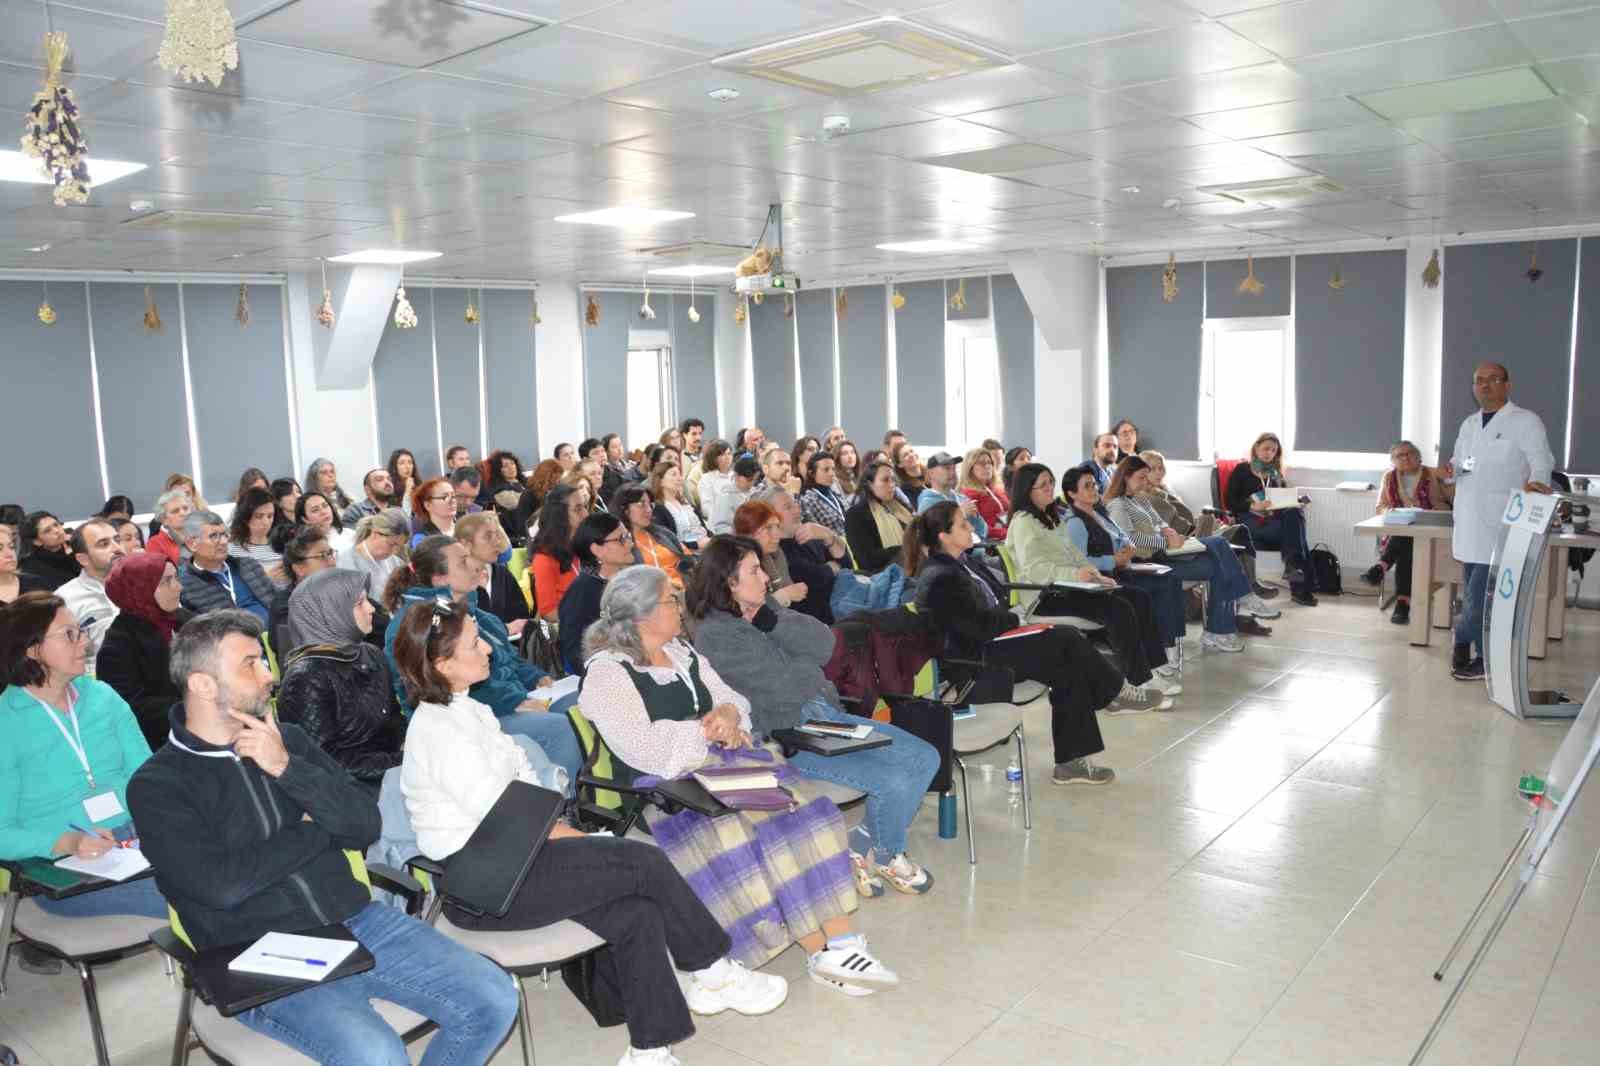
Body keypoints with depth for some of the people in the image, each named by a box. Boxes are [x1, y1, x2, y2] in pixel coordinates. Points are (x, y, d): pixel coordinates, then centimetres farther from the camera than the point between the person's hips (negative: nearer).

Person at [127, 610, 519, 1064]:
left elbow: (365, 826, 3)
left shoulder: (289, 740, 12)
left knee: (495, 1001, -8)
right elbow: (222, 885, -16)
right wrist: (315, 830, -3)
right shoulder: (157, 786, -2)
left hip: (355, 920, 5)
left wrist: (287, 768, -9)